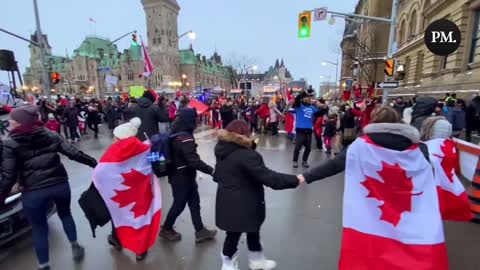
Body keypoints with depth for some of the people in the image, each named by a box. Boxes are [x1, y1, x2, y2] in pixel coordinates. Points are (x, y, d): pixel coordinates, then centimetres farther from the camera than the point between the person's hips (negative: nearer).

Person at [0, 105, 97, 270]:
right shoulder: (51, 134, 2)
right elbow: (73, 153, 1)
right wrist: (94, 163, 10)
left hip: (33, 192, -3)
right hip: (60, 184, 3)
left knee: (39, 228, 15)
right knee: (65, 214, 26)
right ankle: (75, 247, 36)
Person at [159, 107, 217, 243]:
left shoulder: (175, 134, 3)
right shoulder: (185, 137, -26)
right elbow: (193, 160, -32)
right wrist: (211, 170, -28)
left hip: (179, 175, 9)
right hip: (182, 177, -9)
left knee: (194, 203, 15)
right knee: (179, 204, 11)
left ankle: (200, 231, 27)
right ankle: (166, 229, 34)